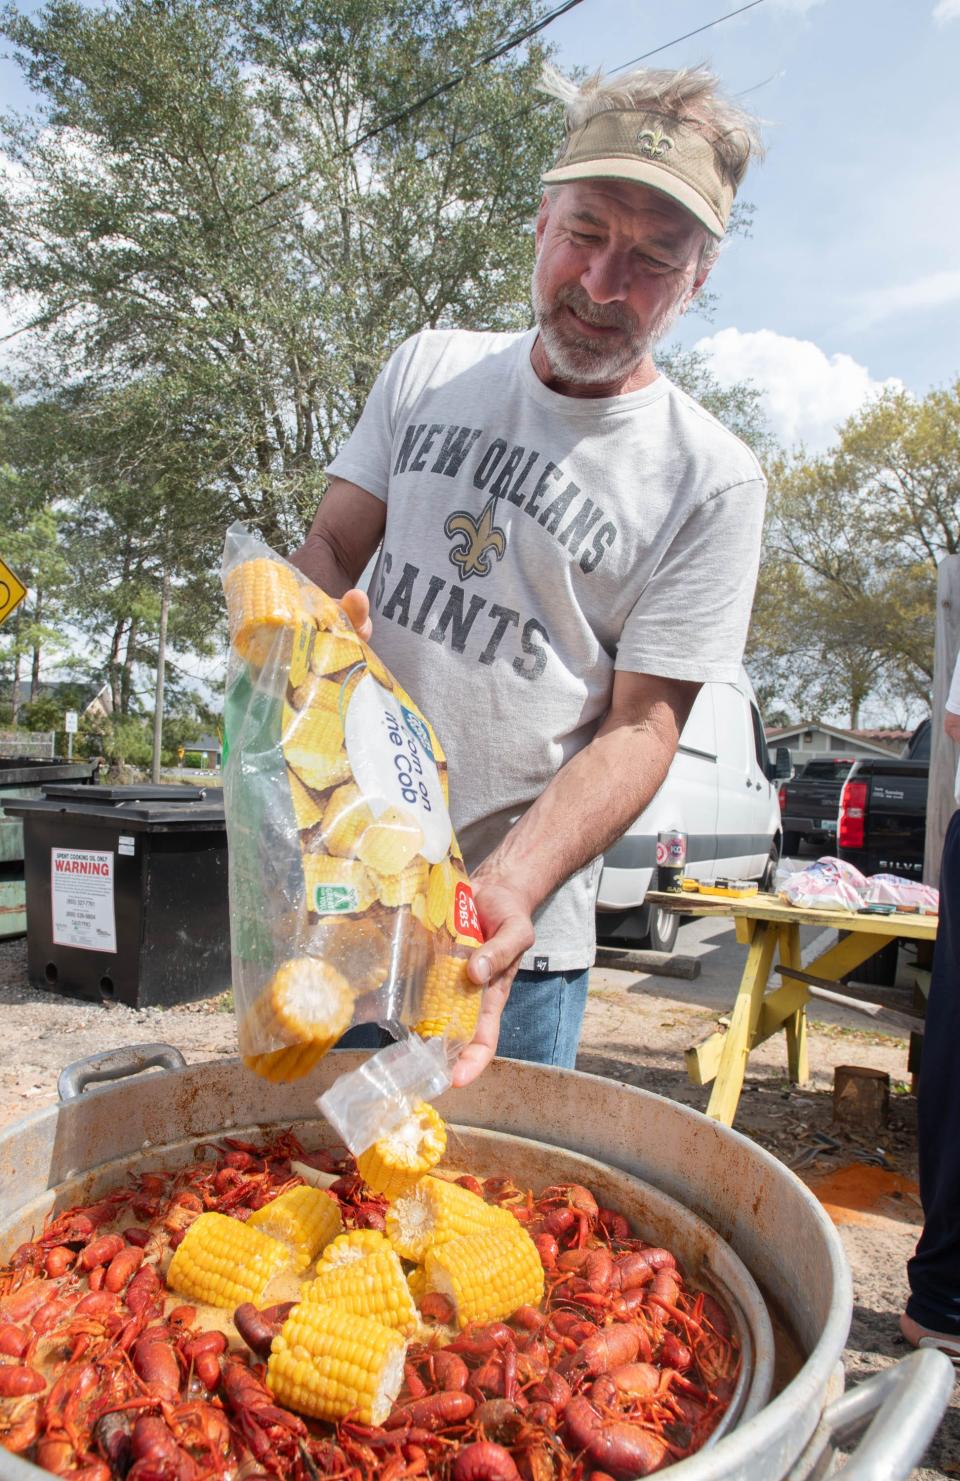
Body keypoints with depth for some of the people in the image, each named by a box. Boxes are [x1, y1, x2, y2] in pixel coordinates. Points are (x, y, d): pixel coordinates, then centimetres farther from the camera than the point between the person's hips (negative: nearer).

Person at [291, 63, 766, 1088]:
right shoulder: (428, 370, 4)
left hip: (519, 923, -3)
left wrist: (505, 887, -27)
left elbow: (640, 726, -11)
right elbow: (329, 553, 6)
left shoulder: (712, 479, -9)